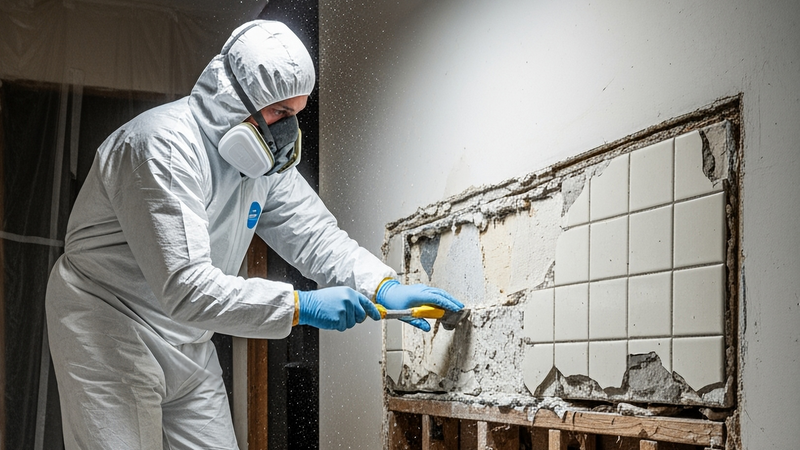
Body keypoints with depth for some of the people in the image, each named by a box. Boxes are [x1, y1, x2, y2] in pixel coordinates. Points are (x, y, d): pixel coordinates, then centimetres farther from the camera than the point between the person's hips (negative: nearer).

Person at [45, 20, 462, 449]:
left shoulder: (267, 156, 0)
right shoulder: (163, 145, -27)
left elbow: (314, 233, 1)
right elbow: (185, 287, -34)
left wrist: (384, 286, -17)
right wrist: (301, 306, -35)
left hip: (186, 342, 8)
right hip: (108, 331, -8)